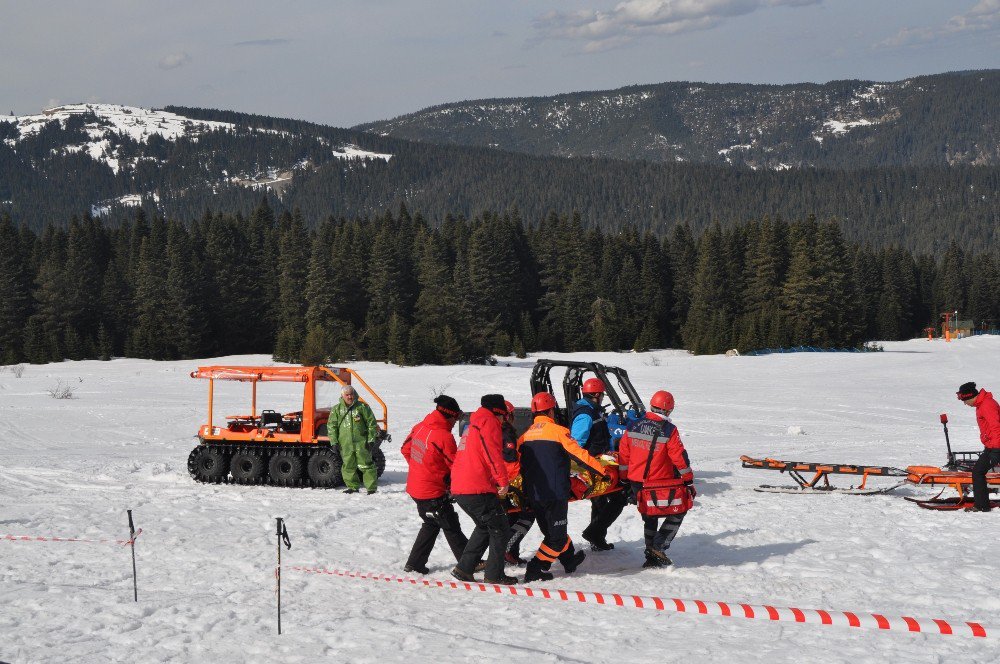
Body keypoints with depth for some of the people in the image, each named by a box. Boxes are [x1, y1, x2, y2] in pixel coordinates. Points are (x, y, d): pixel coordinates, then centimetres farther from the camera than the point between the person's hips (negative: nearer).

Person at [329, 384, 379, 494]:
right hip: (345, 443, 3)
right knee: (348, 466, 7)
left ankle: (372, 488, 2)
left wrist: (371, 439, -2)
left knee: (366, 464, -4)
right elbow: (331, 426, 7)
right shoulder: (336, 409, 7)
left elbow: (371, 423, 4)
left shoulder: (362, 407, 2)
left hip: (361, 442, -3)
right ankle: (353, 487, 21)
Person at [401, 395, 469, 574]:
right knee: (451, 528, 5)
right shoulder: (444, 436, -23)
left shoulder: (419, 428, 0)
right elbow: (456, 465, -13)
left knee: (431, 525, 22)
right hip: (433, 492, -8)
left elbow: (406, 449, 14)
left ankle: (415, 563, 22)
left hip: (416, 488, 8)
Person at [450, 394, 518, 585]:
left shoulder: (472, 425, 24)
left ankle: (464, 568, 17)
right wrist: (503, 481, -13)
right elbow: (493, 454, -17)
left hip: (459, 490, 9)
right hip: (478, 490, -9)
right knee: (499, 528, 3)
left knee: (485, 527, 23)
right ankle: (495, 574, 5)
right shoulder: (489, 422, -5)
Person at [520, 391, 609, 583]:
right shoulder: (557, 431, -8)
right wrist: (603, 470, -3)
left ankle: (570, 560, 38)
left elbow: (519, 465, 15)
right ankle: (536, 569, -4)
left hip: (533, 495, 6)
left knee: (553, 530, 22)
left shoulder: (525, 436, 9)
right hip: (555, 493, -6)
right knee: (557, 536, 3)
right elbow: (579, 454, -11)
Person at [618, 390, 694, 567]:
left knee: (649, 519, 20)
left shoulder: (633, 427, 2)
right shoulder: (668, 430, -14)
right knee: (677, 513, 10)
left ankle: (651, 557, 21)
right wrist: (689, 481, -3)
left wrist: (625, 480, 16)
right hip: (662, 485, -6)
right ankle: (659, 548, -1)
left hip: (637, 484, 6)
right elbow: (680, 458, -13)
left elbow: (623, 456, 7)